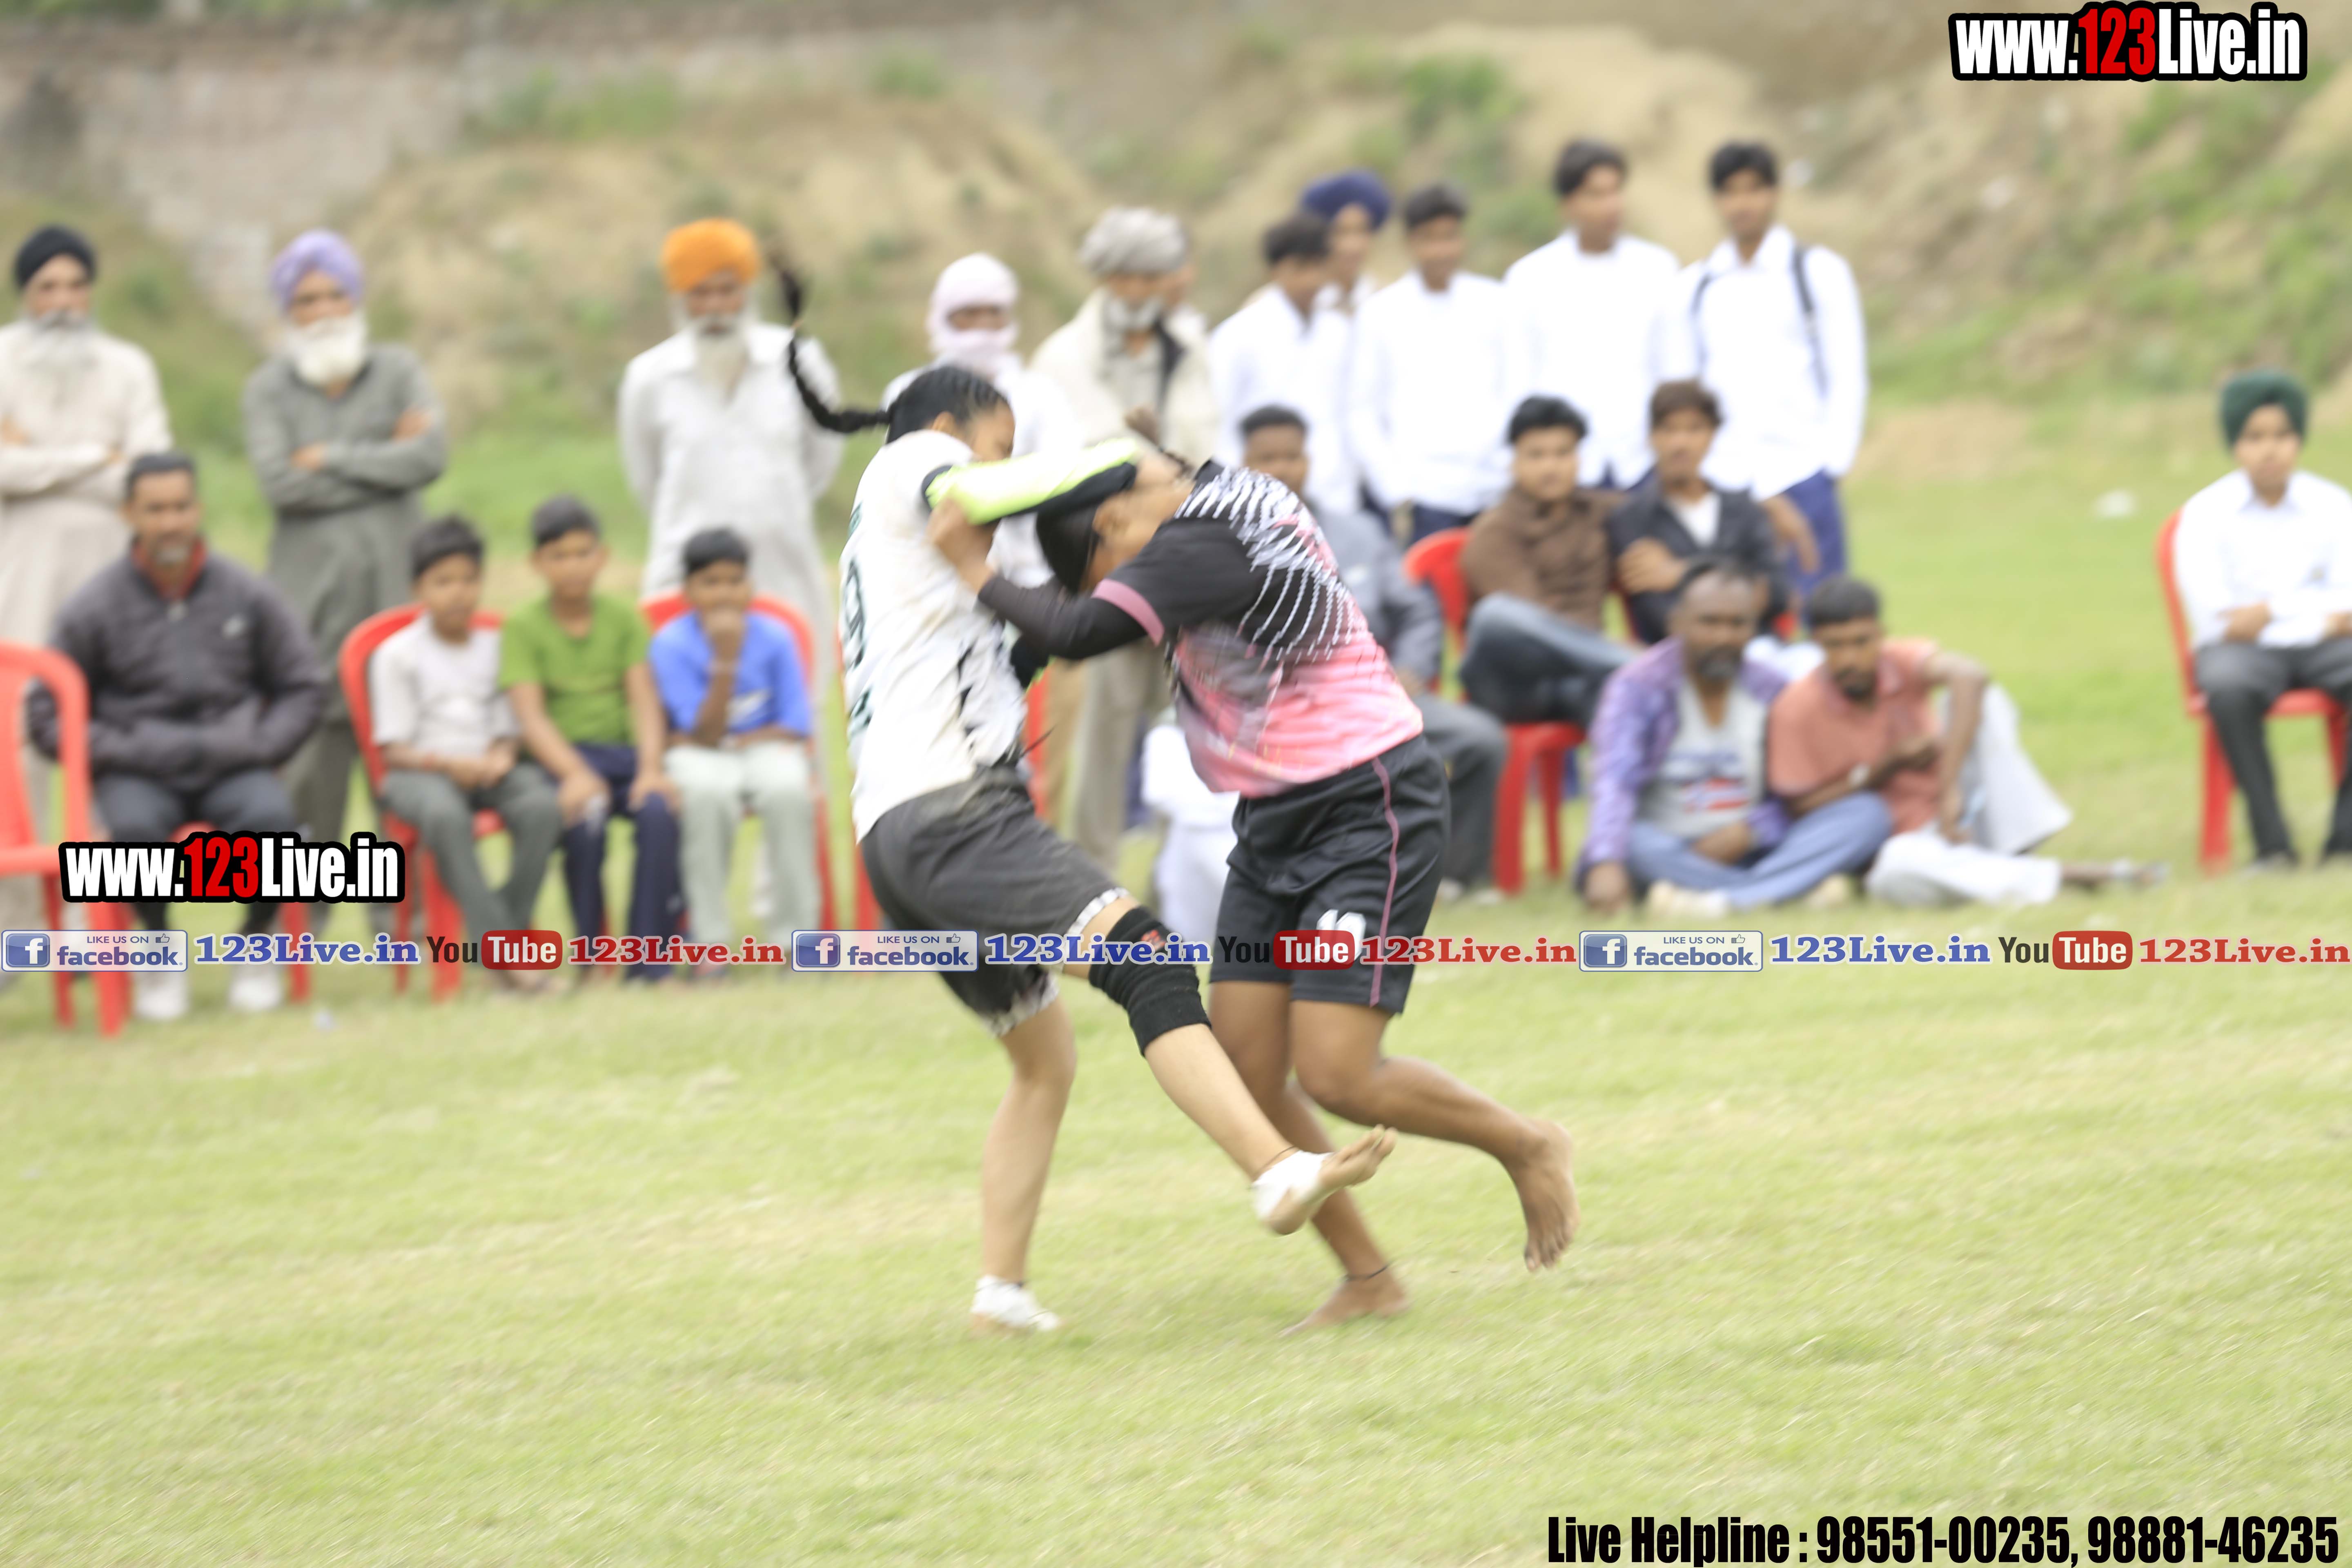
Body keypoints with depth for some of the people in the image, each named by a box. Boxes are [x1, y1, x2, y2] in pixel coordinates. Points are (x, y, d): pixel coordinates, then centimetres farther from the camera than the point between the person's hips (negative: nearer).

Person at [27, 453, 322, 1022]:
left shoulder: (247, 597, 5)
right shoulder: (94, 609, 0)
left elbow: (304, 688, 13)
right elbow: (47, 714, 3)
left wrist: (259, 745, -4)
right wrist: (123, 750, -10)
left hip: (231, 765, 1)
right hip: (139, 772, -1)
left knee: (270, 814, -33)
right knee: (135, 826, -36)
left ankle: (257, 945, -4)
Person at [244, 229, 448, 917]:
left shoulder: (398, 371, 9)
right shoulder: (268, 389, 7)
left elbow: (431, 457, -6)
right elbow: (280, 483, -8)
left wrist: (334, 459, -7)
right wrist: (384, 457, -5)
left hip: (393, 580, 1)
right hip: (310, 582, -1)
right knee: (310, 737, -7)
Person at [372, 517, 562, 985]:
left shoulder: (496, 648, 14)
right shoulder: (397, 655, 3)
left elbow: (508, 730, 14)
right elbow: (394, 748, -2)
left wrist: (502, 756, -10)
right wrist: (447, 763, -19)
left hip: (487, 767, 3)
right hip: (420, 771, -3)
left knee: (542, 805, -32)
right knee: (445, 814, -41)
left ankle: (515, 924, -23)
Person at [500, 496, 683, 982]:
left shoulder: (624, 619, 11)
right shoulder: (523, 628, 2)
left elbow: (645, 701, 1)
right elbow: (530, 715, -9)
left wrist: (650, 769, -17)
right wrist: (575, 776, -26)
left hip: (624, 750, 2)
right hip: (559, 758, -2)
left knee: (660, 808, -31)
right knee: (585, 818, -36)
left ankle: (647, 958, -25)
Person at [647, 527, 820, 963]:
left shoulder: (774, 637, -3)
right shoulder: (671, 645, -10)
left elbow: (797, 727, -3)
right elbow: (705, 733, -17)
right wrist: (725, 660, -26)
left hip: (766, 748, 2)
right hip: (701, 758, -2)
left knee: (788, 788, -34)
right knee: (707, 792, -37)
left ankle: (795, 932, -18)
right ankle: (711, 939, -26)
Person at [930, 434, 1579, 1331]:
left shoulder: (1199, 547, -22)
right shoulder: (1222, 495, 7)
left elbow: (1077, 633, -31)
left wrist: (975, 572, -18)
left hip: (1368, 817, -10)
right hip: (1276, 824, 10)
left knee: (1338, 1076, -15)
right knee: (1244, 1078, 1)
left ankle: (1528, 1147, 10)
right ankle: (1368, 1281, 11)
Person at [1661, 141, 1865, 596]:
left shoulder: (1819, 272, 5)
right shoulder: (1694, 286, 14)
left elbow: (1848, 378, 3)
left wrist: (1833, 463, -6)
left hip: (1801, 478, -3)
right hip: (1720, 485, 3)